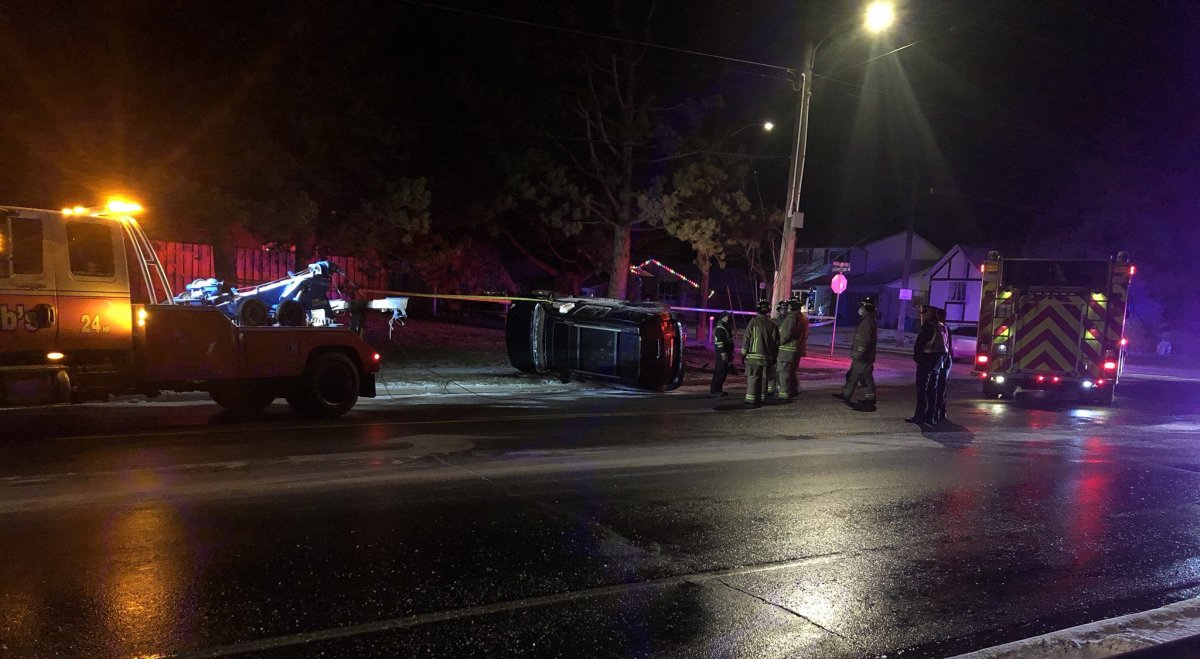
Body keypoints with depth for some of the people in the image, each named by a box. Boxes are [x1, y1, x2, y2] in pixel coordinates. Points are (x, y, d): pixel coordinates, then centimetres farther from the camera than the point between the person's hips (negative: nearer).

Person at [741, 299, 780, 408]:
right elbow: (776, 343, 9)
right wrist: (774, 356, 18)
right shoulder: (773, 325, 5)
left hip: (754, 356, -4)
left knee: (752, 378, -2)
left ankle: (751, 400, -4)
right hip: (767, 357, 4)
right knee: (764, 379, 10)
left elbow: (746, 338, -6)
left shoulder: (754, 322, -7)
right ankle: (761, 399, 14)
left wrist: (743, 353, 1)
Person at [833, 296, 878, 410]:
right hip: (860, 357, 11)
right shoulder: (866, 320, 16)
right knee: (852, 375, 18)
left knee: (866, 378, -6)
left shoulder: (868, 322, -19)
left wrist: (858, 355, -26)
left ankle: (869, 402, -3)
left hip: (863, 358, -11)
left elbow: (865, 341, -26)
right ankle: (845, 395, 28)